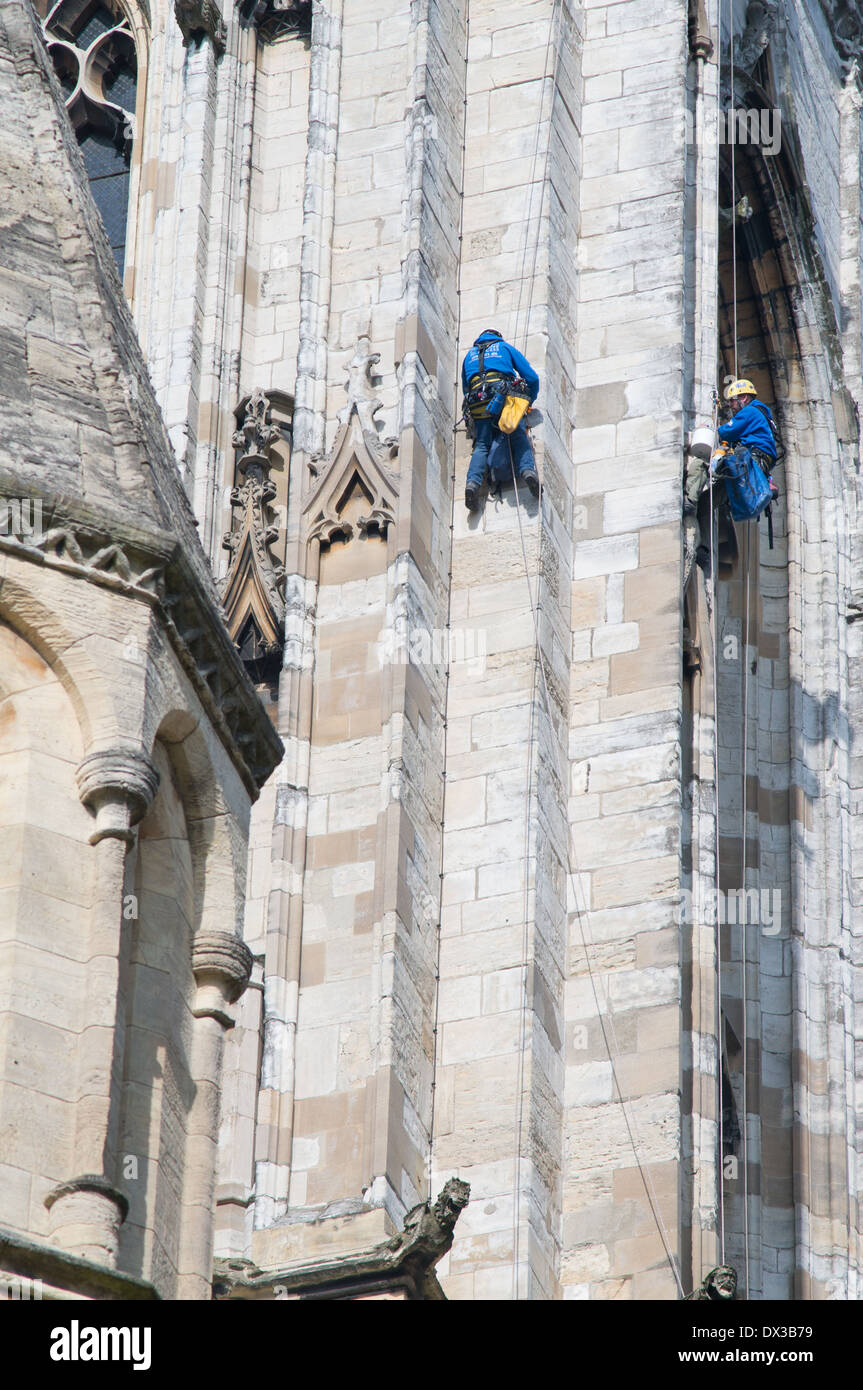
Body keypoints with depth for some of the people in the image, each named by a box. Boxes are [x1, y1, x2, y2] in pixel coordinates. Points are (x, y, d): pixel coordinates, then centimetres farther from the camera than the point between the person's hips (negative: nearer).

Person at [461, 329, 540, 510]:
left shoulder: (469, 354, 33)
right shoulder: (505, 347, 25)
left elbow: (465, 388, 34)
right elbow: (532, 378, 20)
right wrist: (529, 401, 35)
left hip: (477, 402, 2)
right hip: (505, 396, -2)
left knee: (482, 445, 2)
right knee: (518, 437, 0)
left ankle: (473, 480, -24)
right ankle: (527, 468, -29)